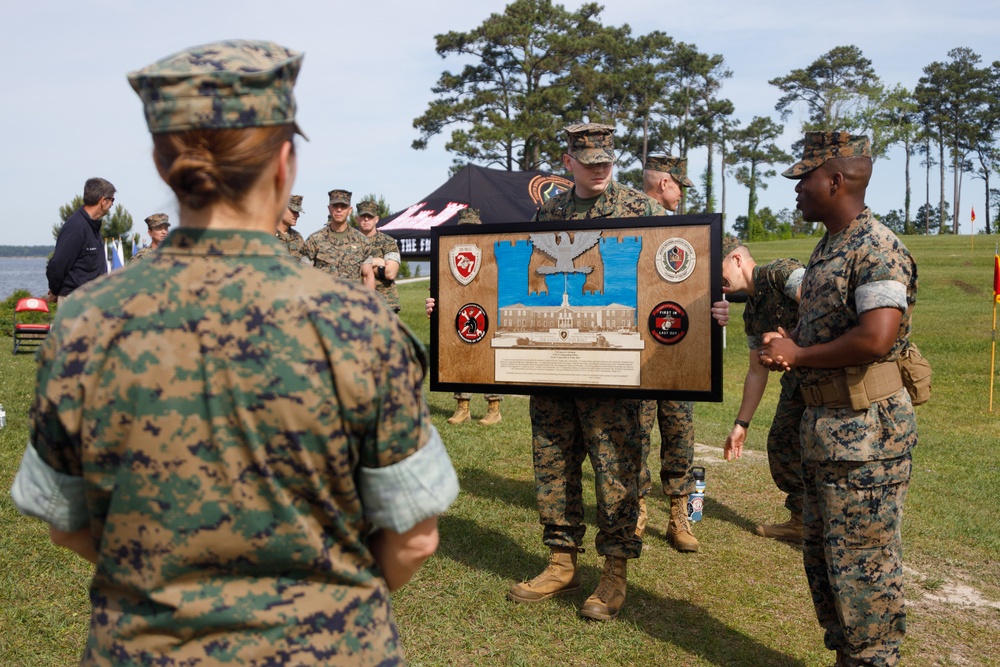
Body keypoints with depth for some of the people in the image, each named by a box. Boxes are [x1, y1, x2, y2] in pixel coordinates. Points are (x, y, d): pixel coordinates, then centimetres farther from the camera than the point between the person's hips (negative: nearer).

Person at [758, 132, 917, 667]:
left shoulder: (878, 250, -16)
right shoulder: (827, 248, 14)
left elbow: (875, 338, -27)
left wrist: (798, 355, -15)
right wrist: (787, 341, 1)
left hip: (865, 432, -10)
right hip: (823, 423, 10)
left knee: (862, 563, 1)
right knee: (821, 556, 18)